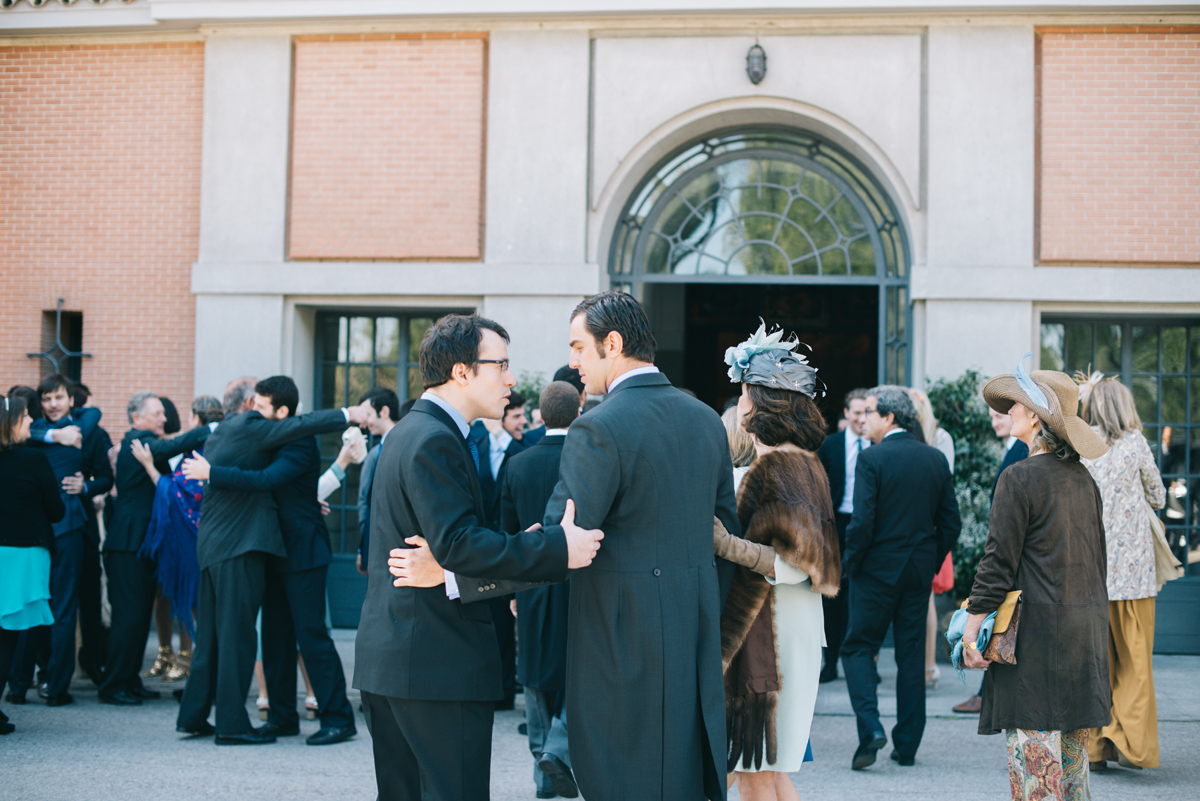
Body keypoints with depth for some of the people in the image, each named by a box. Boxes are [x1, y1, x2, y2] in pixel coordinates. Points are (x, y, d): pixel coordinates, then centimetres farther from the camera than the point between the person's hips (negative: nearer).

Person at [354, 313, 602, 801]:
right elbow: (457, 544, -25)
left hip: (387, 652, 11)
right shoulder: (435, 440, -16)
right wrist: (557, 549, -26)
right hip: (439, 660, -11)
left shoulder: (407, 432, 17)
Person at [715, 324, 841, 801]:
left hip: (766, 636, -10)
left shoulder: (775, 465, -16)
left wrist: (726, 544, -24)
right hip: (798, 633, 10)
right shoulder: (806, 462, 13)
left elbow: (798, 558, -24)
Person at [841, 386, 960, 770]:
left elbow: (862, 522, -17)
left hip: (878, 570, -5)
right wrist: (932, 562, 15)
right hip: (919, 572, 5)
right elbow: (951, 522, 6)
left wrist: (850, 563, -4)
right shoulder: (936, 459, 5)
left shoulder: (871, 459, -12)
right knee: (911, 655, 11)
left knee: (858, 647, 7)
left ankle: (870, 727, -11)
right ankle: (907, 745, 14)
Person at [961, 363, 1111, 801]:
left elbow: (998, 562, -13)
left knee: (1033, 749, -4)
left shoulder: (1020, 478, -12)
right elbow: (1097, 557, 15)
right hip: (1086, 625, 8)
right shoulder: (1083, 479, 9)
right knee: (1073, 745, 14)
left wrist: (972, 626, -9)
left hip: (1037, 624, -8)